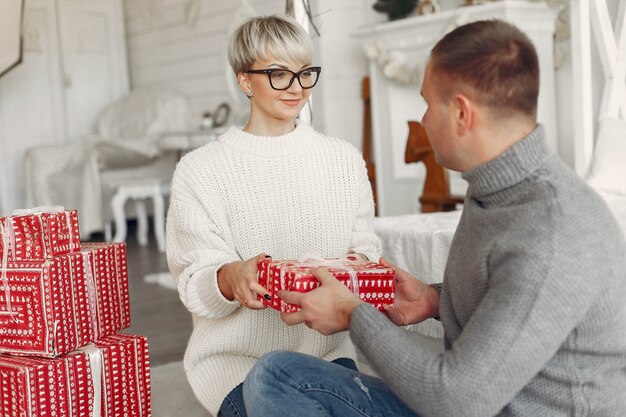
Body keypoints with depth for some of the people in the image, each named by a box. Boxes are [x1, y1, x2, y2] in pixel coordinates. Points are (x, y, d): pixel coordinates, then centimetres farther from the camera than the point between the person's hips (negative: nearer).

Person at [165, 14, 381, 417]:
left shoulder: (344, 158, 7)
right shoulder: (199, 171, -2)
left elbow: (365, 243, 8)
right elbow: (195, 285, -5)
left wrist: (359, 263, -15)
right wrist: (230, 278, -27)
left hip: (329, 345, 2)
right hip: (236, 353, -2)